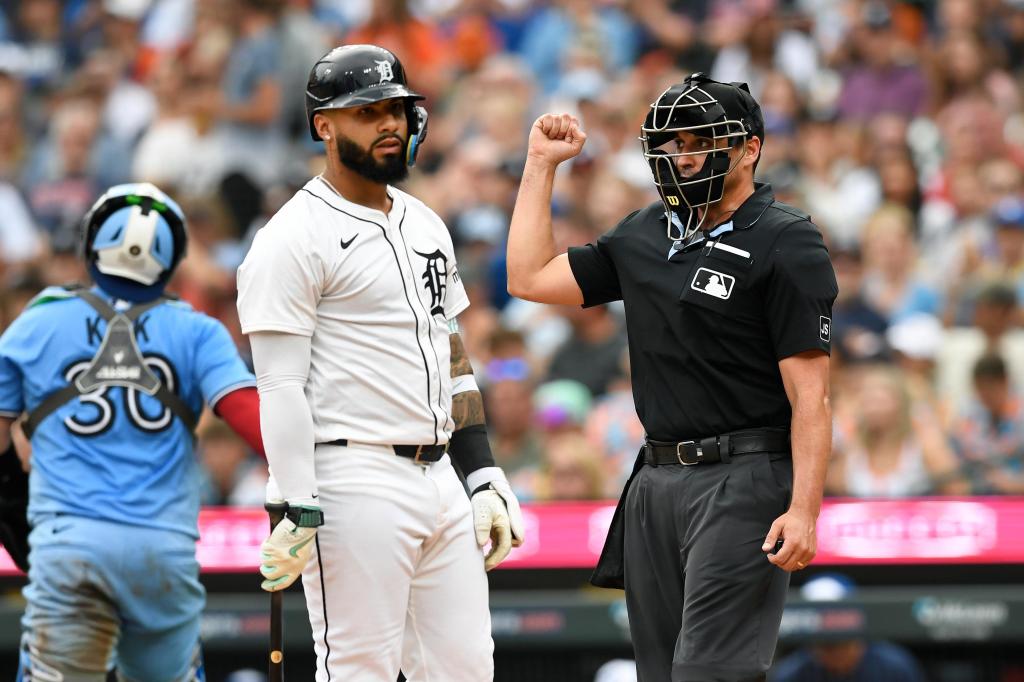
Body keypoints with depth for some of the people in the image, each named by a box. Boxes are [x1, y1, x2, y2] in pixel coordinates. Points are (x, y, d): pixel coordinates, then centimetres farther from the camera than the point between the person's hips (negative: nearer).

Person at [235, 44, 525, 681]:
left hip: (441, 479, 8)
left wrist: (486, 479, 15)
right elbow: (281, 386, -13)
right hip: (357, 481, -8)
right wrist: (300, 513, -19)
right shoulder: (295, 239, -8)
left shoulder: (426, 226, 17)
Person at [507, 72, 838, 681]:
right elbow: (531, 278, 17)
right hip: (656, 482, 8)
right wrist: (541, 163, 16)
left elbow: (810, 394, -13)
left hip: (743, 483, -8)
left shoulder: (787, 244, -8)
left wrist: (803, 510, -21)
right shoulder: (645, 237, 15)